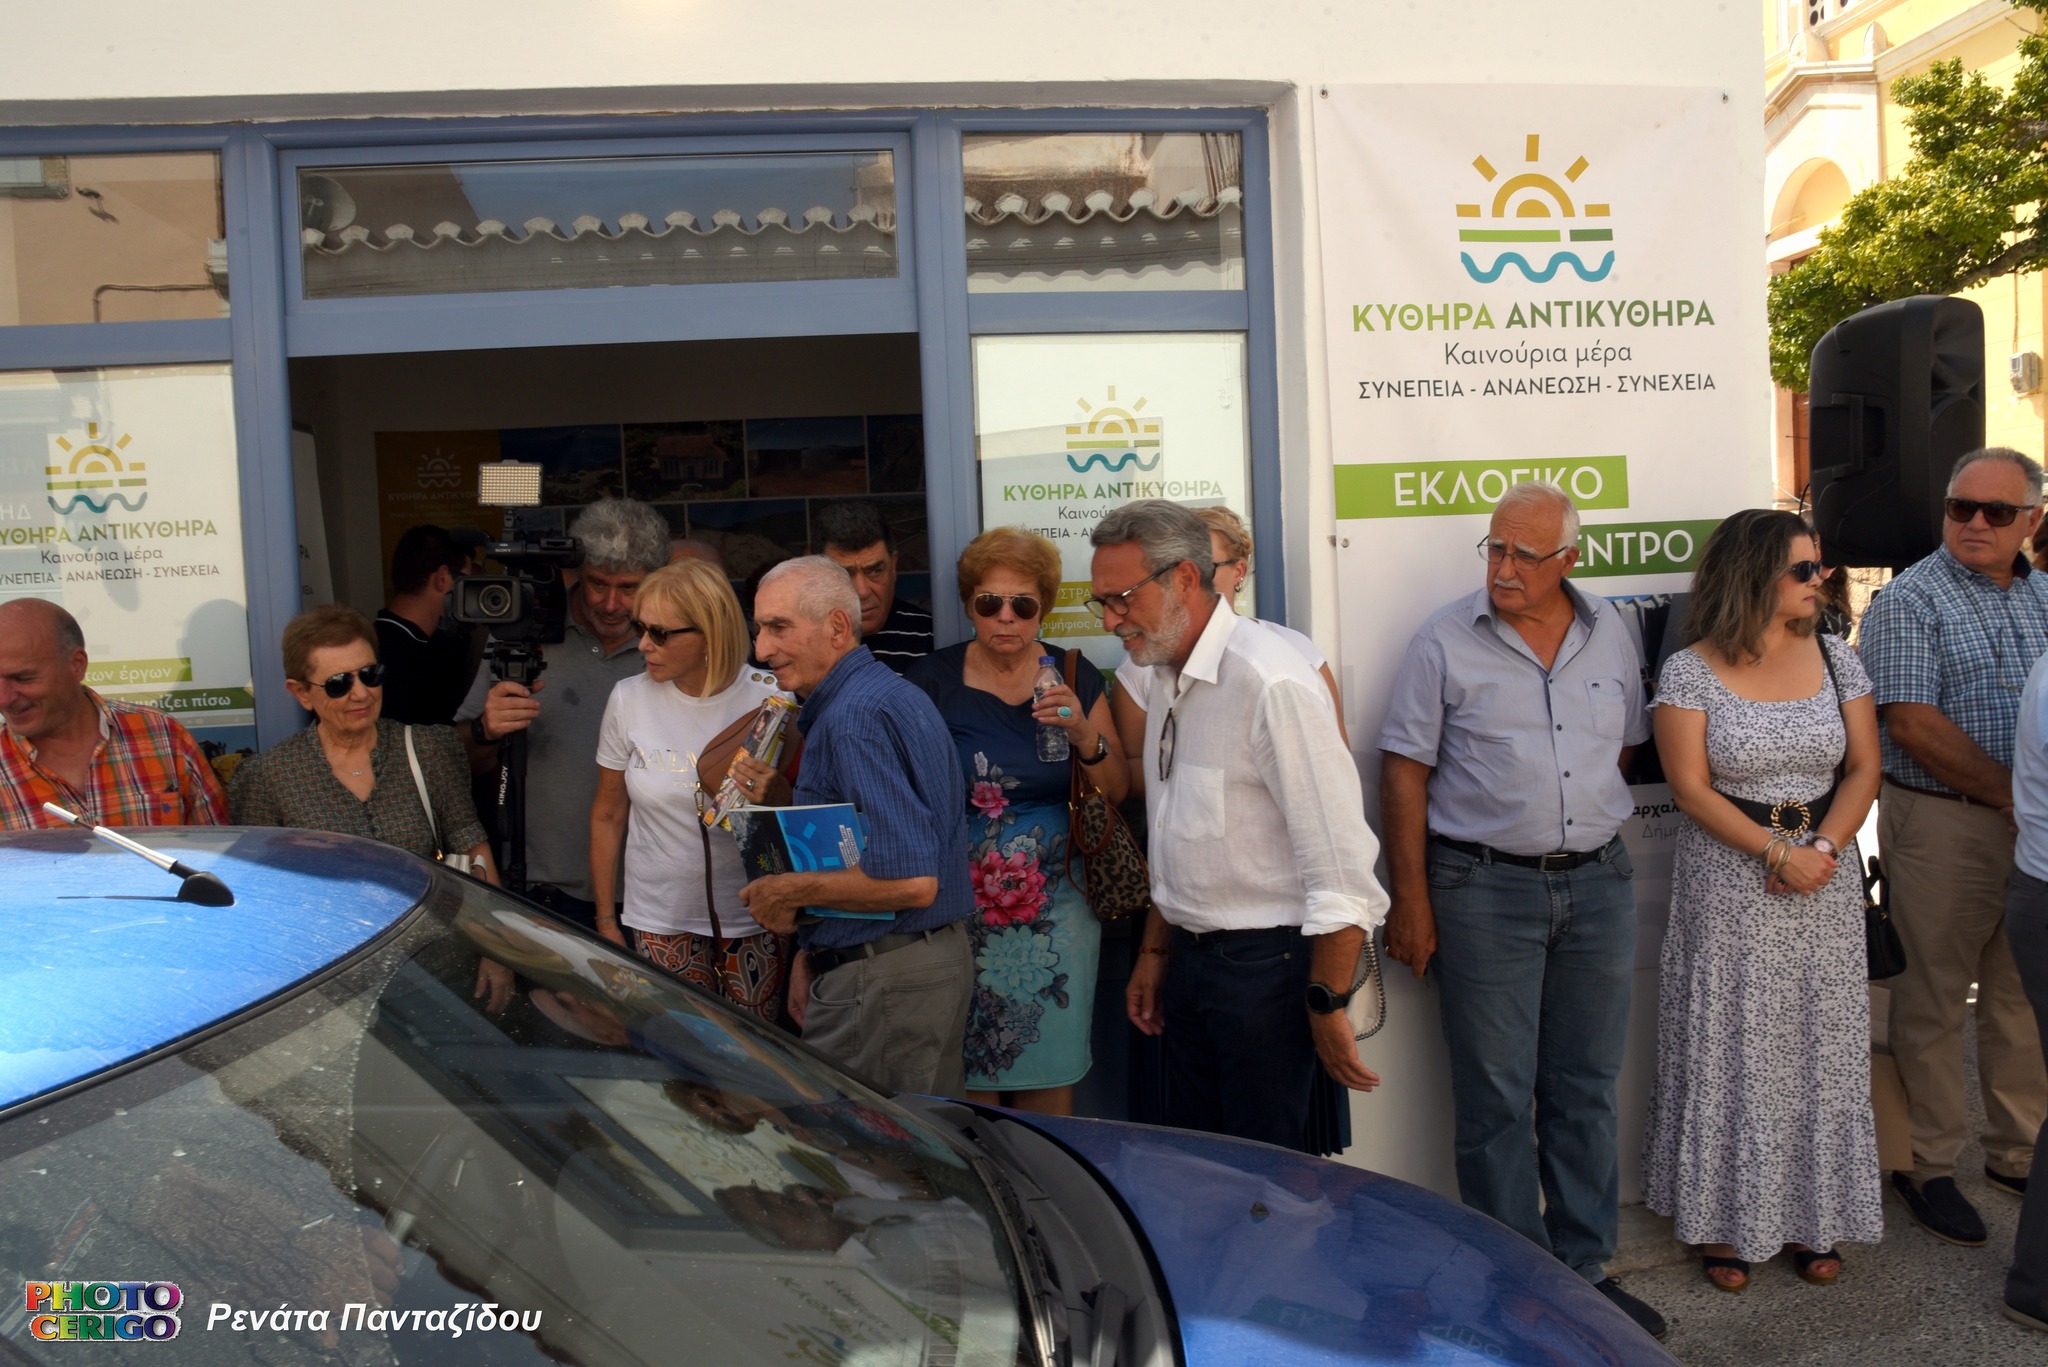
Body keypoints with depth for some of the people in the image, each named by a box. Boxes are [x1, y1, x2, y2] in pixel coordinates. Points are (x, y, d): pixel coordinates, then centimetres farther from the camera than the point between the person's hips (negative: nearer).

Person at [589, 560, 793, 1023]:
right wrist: (605, 921, 9)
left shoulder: (768, 699, -7)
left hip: (753, 917, -1)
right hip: (661, 920, 1)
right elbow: (607, 816, 7)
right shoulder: (629, 699, -3)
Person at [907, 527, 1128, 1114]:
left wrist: (1085, 736, -13)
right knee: (968, 1074, 4)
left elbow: (1117, 792, 5)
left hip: (1055, 909, 1)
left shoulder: (1075, 676, 3)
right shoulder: (933, 680, -2)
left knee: (1049, 1076, 6)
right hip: (960, 907, -1)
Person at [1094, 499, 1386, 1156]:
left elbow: (1340, 866, -20)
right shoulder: (1168, 679, 9)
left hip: (1267, 966, -8)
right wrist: (1155, 953, 19)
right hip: (1191, 959, 8)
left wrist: (1328, 1005, -18)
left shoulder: (1270, 683, -20)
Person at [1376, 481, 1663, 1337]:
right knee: (1496, 1099, 2)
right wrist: (1410, 901, -9)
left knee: (1586, 1088, 13)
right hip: (1485, 889, -4)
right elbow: (1404, 770, -6)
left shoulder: (1610, 634, 7)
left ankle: (1585, 1269, 27)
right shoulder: (1446, 641, -6)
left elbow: (1626, 744, 18)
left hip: (1599, 882, 4)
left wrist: (1588, 831, 10)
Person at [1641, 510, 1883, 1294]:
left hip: (1825, 874, 4)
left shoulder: (1836, 658, 6)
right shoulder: (1690, 671, -7)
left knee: (1821, 1047, 9)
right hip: (1728, 883, -4)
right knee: (1731, 1048, 3)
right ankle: (1726, 1221, 17)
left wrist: (1826, 848, -11)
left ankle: (1811, 1215, 24)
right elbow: (1691, 788, -10)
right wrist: (1780, 855, -17)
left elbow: (1863, 768, 5)